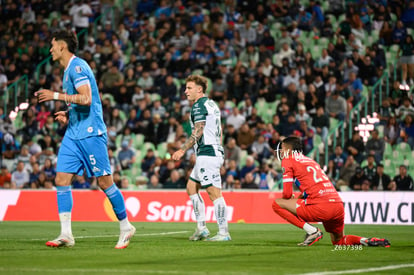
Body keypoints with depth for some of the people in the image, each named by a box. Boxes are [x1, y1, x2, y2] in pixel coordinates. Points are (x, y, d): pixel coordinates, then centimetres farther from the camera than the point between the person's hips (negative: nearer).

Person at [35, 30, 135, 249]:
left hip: (90, 132, -9)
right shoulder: (69, 70, 18)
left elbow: (86, 98, -24)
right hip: (73, 134, 9)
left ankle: (125, 227, 10)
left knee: (105, 181, -3)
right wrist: (68, 114, 12)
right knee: (61, 179, -1)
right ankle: (66, 234, -3)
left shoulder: (77, 66, -12)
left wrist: (56, 95, -20)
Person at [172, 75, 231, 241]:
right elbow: (219, 133, 23)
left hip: (207, 154, -11)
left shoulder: (199, 106, -10)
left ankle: (224, 232, -12)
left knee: (214, 193, -11)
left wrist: (183, 150, -17)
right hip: (214, 151, 11)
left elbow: (198, 132, -18)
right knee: (191, 187, 15)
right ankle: (201, 228, 13)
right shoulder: (212, 104, 19)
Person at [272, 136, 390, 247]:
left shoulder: (288, 161, 6)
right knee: (339, 241, 28)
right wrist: (298, 198, 29)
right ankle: (366, 241, 2)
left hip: (321, 207, -8)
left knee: (277, 204, 1)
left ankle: (311, 231, -7)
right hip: (339, 206, 8)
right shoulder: (310, 161, 28)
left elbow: (287, 194, 1)